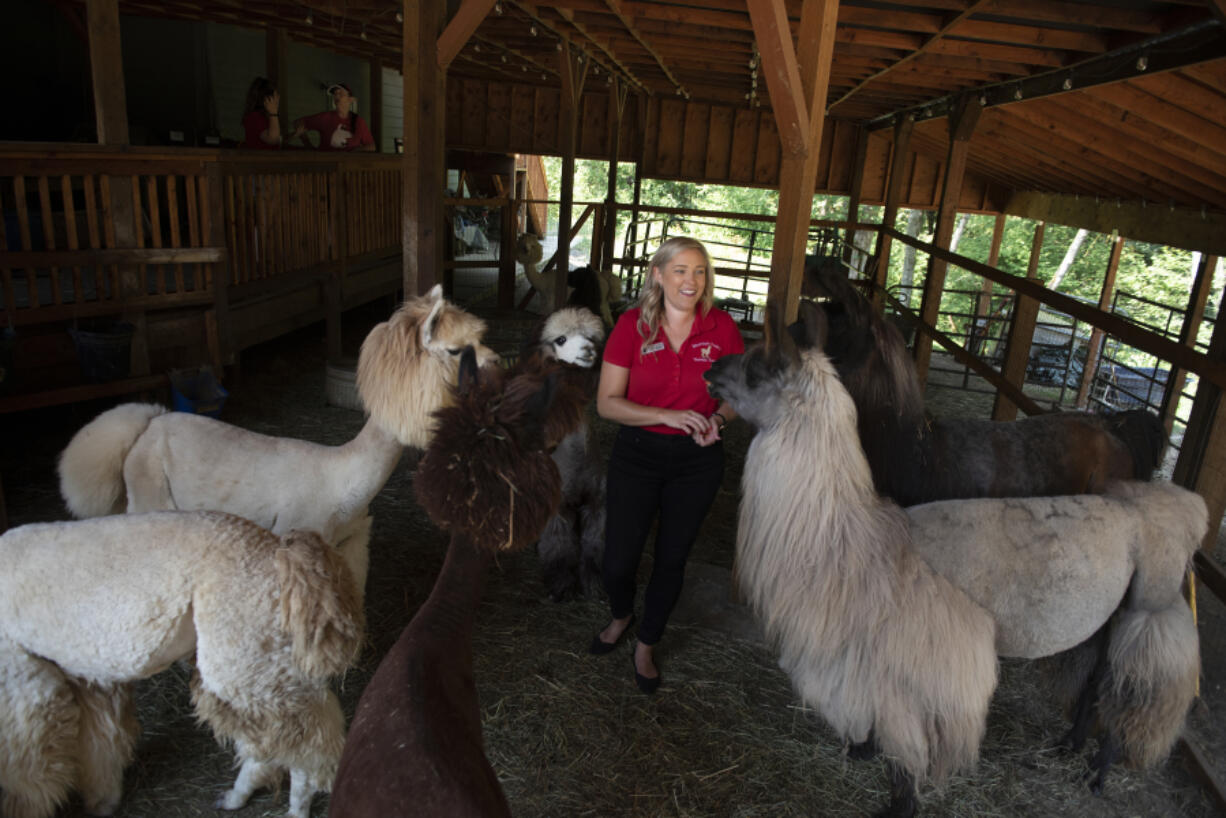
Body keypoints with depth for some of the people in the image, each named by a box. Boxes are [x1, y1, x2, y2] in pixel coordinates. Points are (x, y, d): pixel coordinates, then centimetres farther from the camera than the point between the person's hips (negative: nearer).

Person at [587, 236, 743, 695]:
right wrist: (669, 416, -22)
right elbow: (607, 402, -10)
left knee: (672, 558, 13)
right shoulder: (631, 326, -9)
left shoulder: (721, 326, -5)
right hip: (637, 454, -1)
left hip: (697, 459, 1)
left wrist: (719, 419, -16)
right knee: (618, 560, 1)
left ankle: (646, 645, 38)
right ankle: (621, 616, 38)